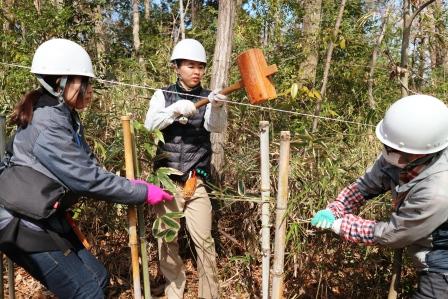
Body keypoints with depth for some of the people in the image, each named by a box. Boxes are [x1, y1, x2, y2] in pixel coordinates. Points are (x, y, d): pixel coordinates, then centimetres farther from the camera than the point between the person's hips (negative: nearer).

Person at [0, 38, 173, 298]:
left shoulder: (65, 116, 7)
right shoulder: (47, 123, -24)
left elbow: (86, 167, 6)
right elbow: (86, 178, -26)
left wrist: (129, 185, -5)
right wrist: (142, 192, -19)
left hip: (48, 217, 9)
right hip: (24, 223, -9)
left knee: (97, 278, 12)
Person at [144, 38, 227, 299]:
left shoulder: (208, 98, 2)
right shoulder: (163, 96, 4)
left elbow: (216, 126, -17)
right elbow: (150, 124, -11)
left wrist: (217, 108, -40)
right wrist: (175, 109, -28)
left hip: (195, 180, -1)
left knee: (204, 239, -2)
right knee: (167, 238, 10)